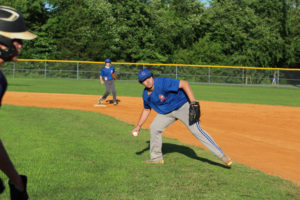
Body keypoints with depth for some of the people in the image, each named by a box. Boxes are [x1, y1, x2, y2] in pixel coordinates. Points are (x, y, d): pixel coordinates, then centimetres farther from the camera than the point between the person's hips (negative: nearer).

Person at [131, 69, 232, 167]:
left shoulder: (163, 83, -27)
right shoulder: (146, 95, -3)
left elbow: (184, 84, -30)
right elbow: (146, 110, 15)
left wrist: (193, 102, -36)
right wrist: (138, 126, 12)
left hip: (183, 106, -8)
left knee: (197, 131, -19)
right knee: (154, 128, 3)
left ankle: (222, 156, -22)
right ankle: (156, 158, 21)